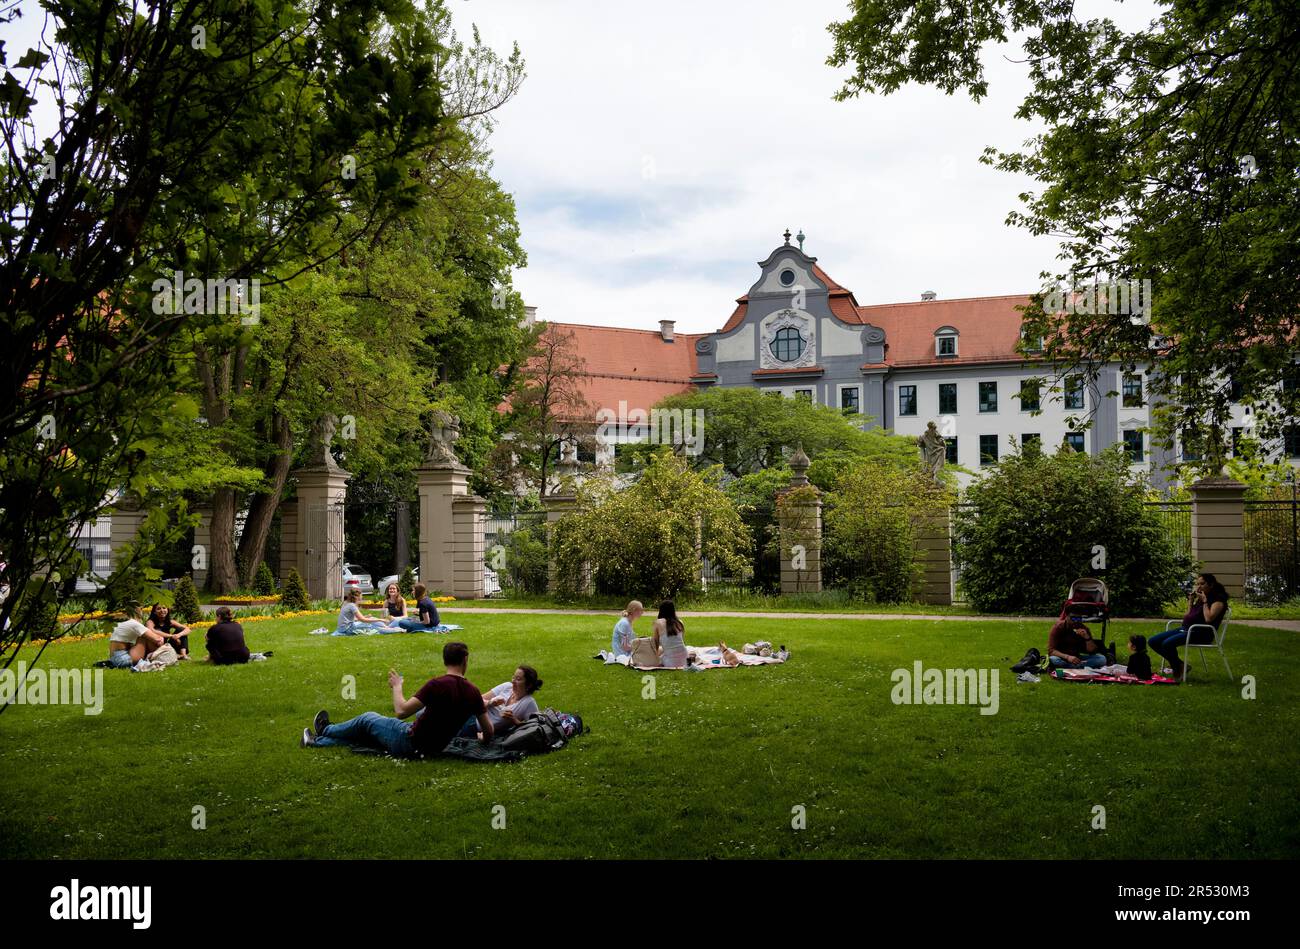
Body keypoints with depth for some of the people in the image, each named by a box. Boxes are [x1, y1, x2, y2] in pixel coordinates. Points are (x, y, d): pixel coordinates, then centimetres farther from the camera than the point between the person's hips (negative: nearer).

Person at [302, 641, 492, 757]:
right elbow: (488, 730, -2)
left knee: (367, 719, 21)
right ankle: (318, 741, 42)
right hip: (433, 749, 6)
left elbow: (401, 711, -26)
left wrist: (397, 687, -8)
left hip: (409, 744, -6)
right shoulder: (473, 692, -8)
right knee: (367, 735, 25)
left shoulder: (437, 685, -25)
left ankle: (326, 730, 48)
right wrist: (485, 740, 20)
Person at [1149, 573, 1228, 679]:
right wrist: (1191, 599, 14)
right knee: (1152, 641, -6)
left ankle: (1178, 669, -8)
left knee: (1167, 643, -32)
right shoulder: (1200, 598, 21)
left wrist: (1205, 601, -10)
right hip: (1186, 628, 9)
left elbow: (1209, 619, -19)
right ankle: (1179, 665, 1)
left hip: (1202, 632, -9)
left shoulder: (1219, 599, -3)